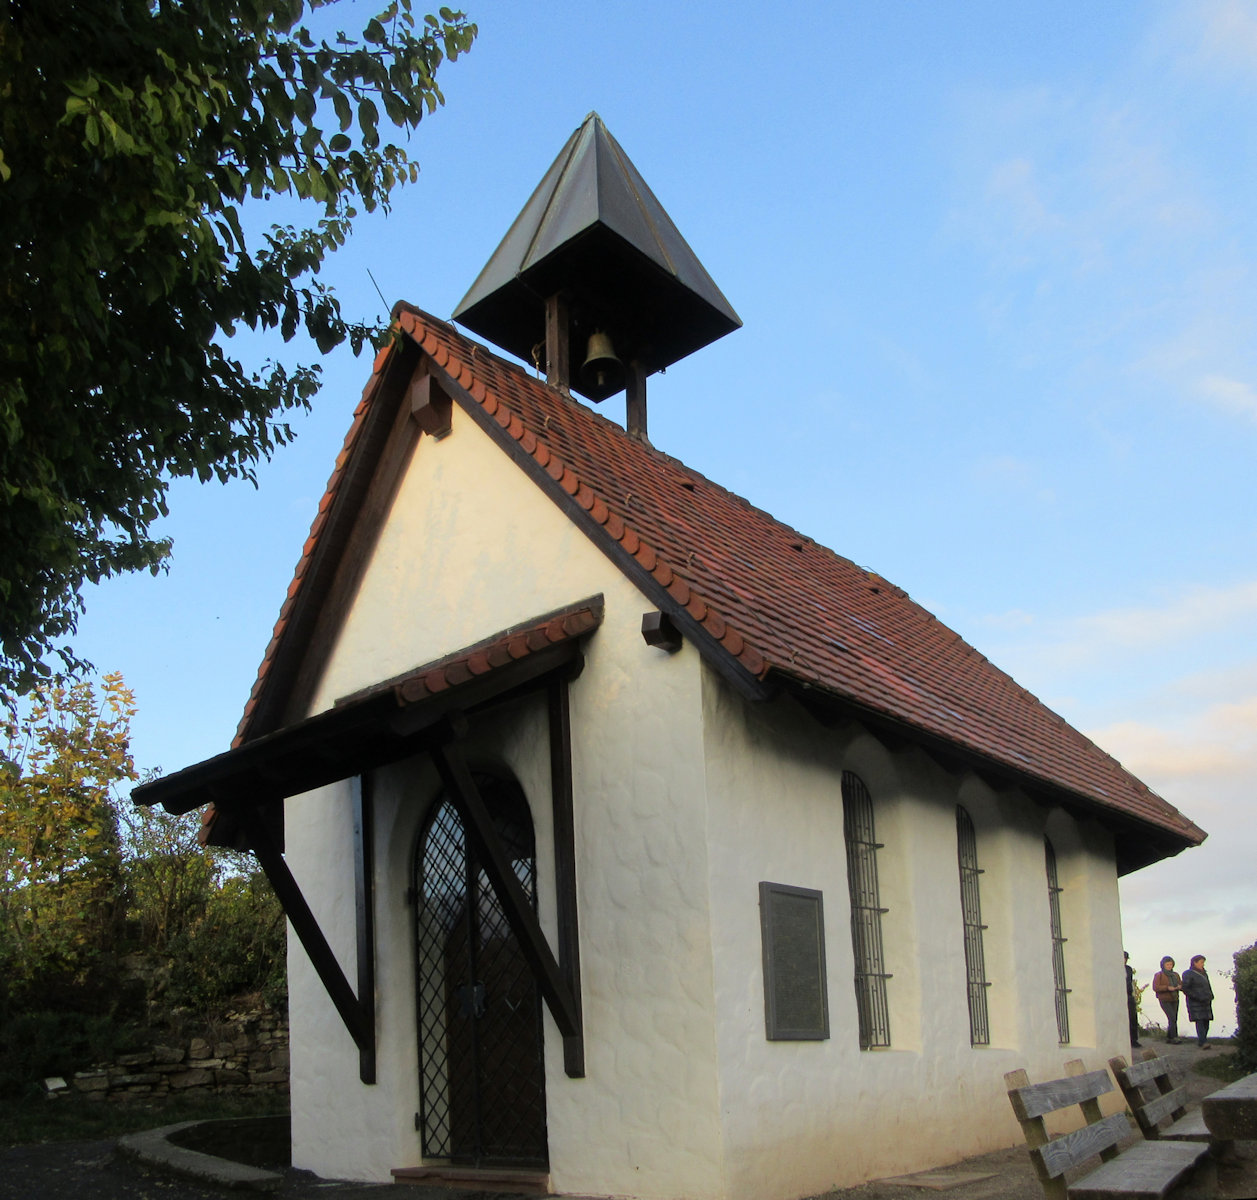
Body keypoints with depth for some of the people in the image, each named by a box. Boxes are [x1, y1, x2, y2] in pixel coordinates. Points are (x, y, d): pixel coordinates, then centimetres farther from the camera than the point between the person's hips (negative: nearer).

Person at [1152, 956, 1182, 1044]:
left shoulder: (1175, 974, 10)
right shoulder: (1158, 975, -7)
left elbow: (1181, 985, 9)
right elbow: (1155, 988, -16)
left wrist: (1180, 986, -15)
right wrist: (1167, 988, -27)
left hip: (1174, 1000, 6)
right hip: (1164, 1001, -6)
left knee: (1174, 1019, 4)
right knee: (1172, 1018, -17)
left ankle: (1168, 1037, 15)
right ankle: (1174, 1037, -16)